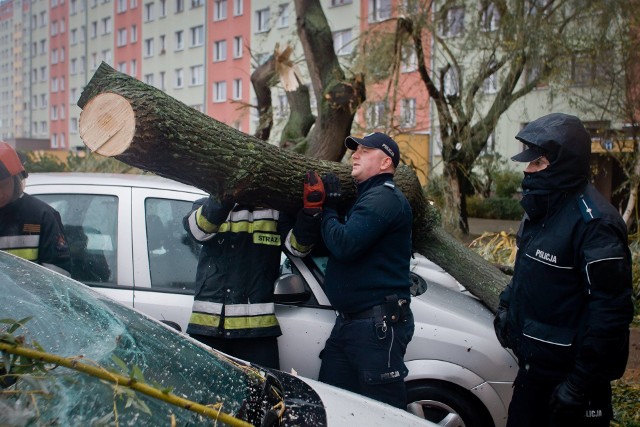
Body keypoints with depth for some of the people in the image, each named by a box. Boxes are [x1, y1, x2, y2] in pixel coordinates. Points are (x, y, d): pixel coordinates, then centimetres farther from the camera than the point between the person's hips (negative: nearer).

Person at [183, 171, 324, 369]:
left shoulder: (275, 211, 9)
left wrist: (312, 208, -23)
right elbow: (199, 229, -13)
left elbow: (298, 245, -6)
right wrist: (226, 196, -30)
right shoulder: (207, 206, 10)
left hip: (257, 325, 0)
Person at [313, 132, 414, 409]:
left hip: (377, 326, -10)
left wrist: (327, 210, -7)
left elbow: (344, 245, -25)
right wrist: (328, 208, 7)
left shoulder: (384, 199, -13)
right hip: (349, 321, 10)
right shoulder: (368, 197, 19)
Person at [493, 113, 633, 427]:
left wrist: (581, 383, -24)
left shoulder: (593, 222, -23)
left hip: (569, 374, -9)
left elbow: (611, 310, -25)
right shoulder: (542, 209, 7)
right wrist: (507, 304, 13)